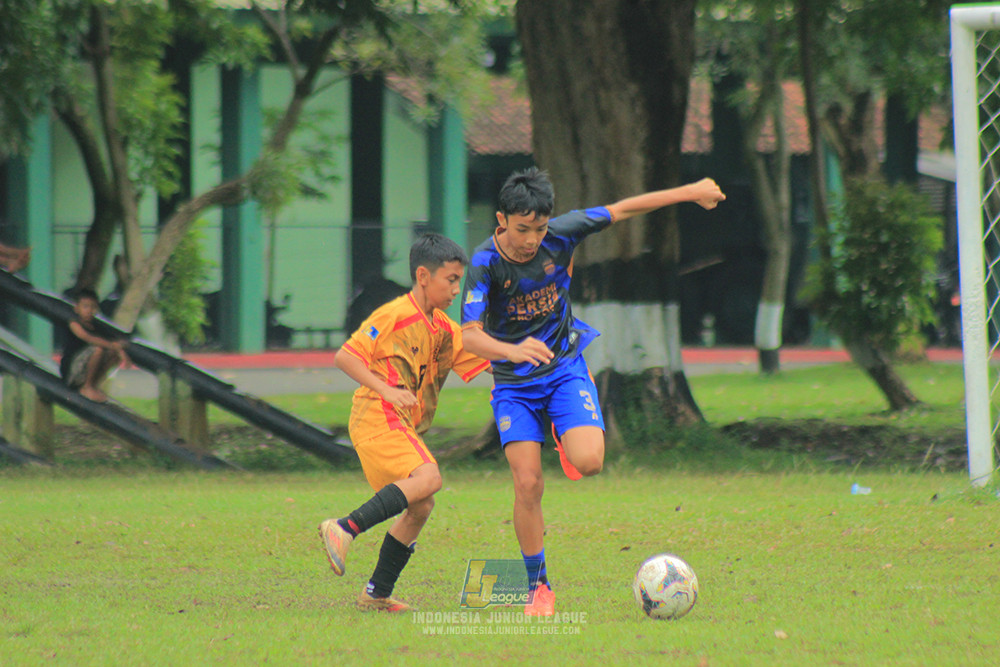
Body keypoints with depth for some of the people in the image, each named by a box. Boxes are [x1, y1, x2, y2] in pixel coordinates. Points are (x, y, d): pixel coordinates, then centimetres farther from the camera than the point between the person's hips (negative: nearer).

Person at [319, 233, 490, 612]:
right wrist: (387, 390, -20)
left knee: (420, 506, 7)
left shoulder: (445, 330, 18)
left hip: (403, 427, 9)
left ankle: (377, 595, 15)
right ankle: (345, 530, -32)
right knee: (427, 478, -28)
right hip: (377, 416, -9)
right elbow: (344, 357, -10)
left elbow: (485, 361, 21)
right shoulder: (395, 315, -7)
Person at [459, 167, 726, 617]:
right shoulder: (485, 263, -20)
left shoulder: (560, 234, -12)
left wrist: (690, 192, 8)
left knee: (588, 462, -22)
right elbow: (470, 335, -30)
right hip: (515, 384, -1)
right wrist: (512, 351, -50)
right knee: (527, 484, -11)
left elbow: (621, 210, 2)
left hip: (565, 367, 2)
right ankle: (538, 587, 5)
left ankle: (567, 440, 16)